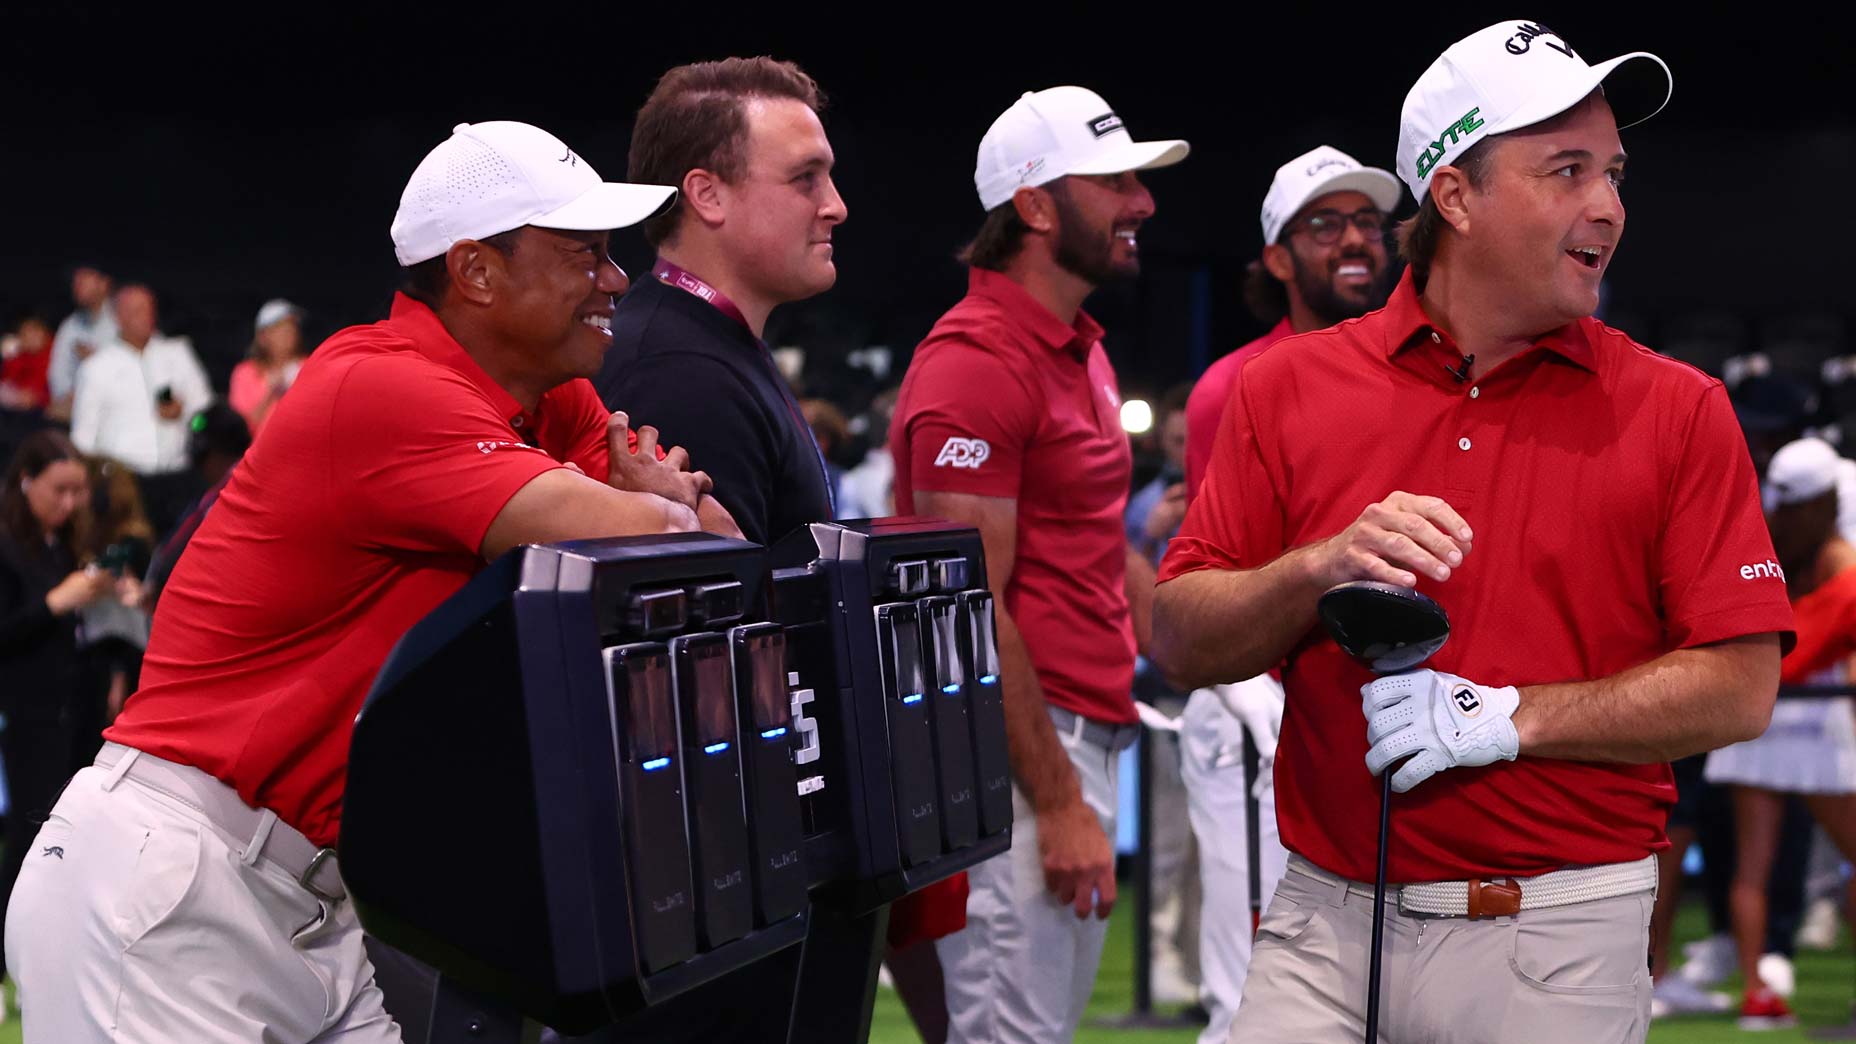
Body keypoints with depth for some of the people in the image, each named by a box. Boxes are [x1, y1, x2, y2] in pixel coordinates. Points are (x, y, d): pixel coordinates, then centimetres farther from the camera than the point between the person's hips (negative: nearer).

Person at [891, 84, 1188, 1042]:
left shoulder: (1081, 352, 17)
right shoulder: (976, 364, -15)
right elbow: (974, 612, -18)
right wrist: (1057, 803, -19)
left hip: (1089, 737, 10)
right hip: (1018, 752, -10)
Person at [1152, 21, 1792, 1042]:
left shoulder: (1678, 411, 1)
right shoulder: (1289, 385, 5)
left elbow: (1741, 688, -5)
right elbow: (1181, 640, 3)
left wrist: (1507, 718, -14)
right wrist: (1323, 570, -15)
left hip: (1563, 943, -1)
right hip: (1326, 924, 1)